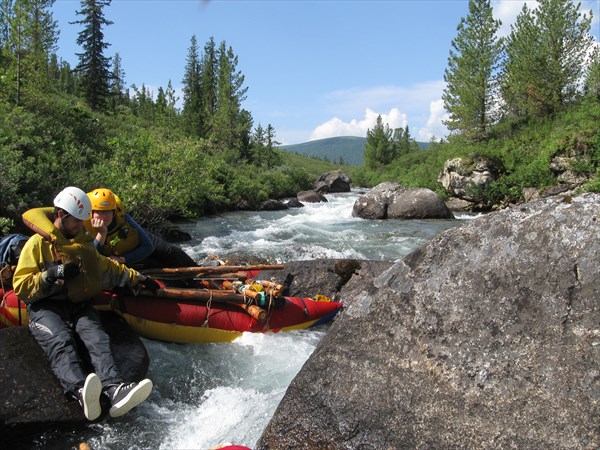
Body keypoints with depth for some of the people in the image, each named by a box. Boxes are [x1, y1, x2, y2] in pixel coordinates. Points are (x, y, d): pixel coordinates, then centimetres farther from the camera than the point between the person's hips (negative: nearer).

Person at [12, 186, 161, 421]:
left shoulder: (83, 243, 26)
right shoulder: (38, 243, 7)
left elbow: (109, 268, 37)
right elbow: (20, 286, 0)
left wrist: (138, 279, 31)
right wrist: (52, 274, -14)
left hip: (79, 306, 4)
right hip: (46, 308, -4)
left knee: (97, 338, -28)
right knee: (61, 341, -36)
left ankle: (114, 389, -53)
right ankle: (80, 390, -63)